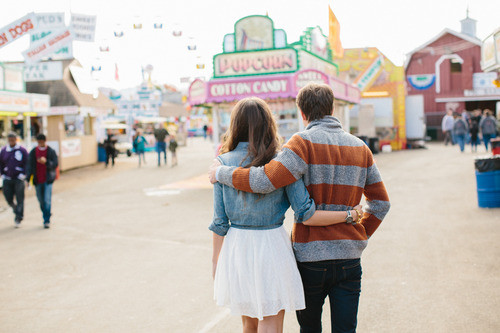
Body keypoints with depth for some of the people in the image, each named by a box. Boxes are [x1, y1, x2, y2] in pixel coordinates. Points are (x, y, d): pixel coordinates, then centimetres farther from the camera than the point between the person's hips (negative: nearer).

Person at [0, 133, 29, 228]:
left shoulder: (22, 150, -4)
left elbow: (27, 163, -2)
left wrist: (23, 175, -8)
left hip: (19, 178, -3)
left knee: (19, 199, -3)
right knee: (8, 198, 5)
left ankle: (18, 218, 2)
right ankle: (16, 210, 31)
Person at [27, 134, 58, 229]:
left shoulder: (51, 152, -1)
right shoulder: (33, 152, 6)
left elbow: (55, 165, -6)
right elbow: (30, 167, 5)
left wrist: (46, 162, -24)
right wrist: (28, 179, -3)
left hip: (48, 180, -3)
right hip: (38, 181, 3)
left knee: (47, 200, -11)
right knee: (41, 201, 10)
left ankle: (47, 221, -6)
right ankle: (46, 217, 28)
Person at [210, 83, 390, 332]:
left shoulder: (304, 142, -10)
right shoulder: (360, 147, 8)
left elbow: (265, 180, -24)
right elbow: (381, 203, 12)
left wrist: (221, 173, -10)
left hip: (310, 256, -4)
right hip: (349, 257, 4)